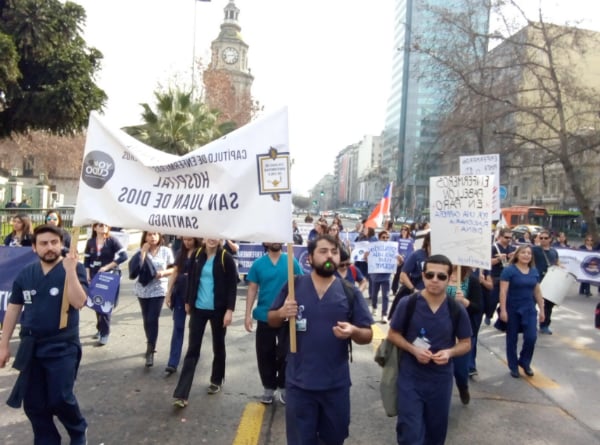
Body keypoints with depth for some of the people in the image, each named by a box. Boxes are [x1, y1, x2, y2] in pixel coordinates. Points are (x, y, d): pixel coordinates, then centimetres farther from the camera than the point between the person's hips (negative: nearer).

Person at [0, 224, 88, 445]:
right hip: (31, 346, 5)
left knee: (60, 398, -4)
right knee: (33, 403, 10)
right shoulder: (26, 273, 5)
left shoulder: (74, 269, -8)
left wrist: (69, 269, -28)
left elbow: (78, 302, -23)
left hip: (62, 347, -4)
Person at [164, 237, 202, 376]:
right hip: (179, 293, 4)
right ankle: (172, 363, 4)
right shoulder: (180, 252, 7)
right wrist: (168, 293, 7)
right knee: (178, 327, 3)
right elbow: (175, 273, 9)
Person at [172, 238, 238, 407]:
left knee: (218, 346, 15)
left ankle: (216, 380, 37)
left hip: (218, 310, -2)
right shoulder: (197, 254, 1)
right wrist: (188, 302, 15)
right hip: (198, 309, 2)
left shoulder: (226, 258, -10)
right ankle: (181, 394, 2)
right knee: (192, 349, 1)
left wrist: (230, 309, -16)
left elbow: (233, 285, -10)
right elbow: (191, 278, 11)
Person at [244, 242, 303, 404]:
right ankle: (269, 387, 27)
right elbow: (252, 289, 0)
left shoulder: (291, 262, -4)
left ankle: (283, 387, 26)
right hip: (264, 317, 1)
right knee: (265, 354, 11)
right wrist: (248, 314, -4)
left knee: (285, 354, 8)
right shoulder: (258, 264, -2)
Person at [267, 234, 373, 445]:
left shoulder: (350, 292, -3)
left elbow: (367, 335, 0)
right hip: (299, 382, 0)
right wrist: (281, 313, -17)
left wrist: (353, 331, -22)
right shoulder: (293, 286, -3)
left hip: (336, 384, 1)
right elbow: (272, 321, 5)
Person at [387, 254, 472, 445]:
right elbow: (392, 334, -2)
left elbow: (466, 343, 4)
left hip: (441, 379, 2)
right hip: (410, 377, -2)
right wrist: (413, 350, -18)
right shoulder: (407, 304, -12)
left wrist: (449, 352, -17)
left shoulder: (457, 310, -7)